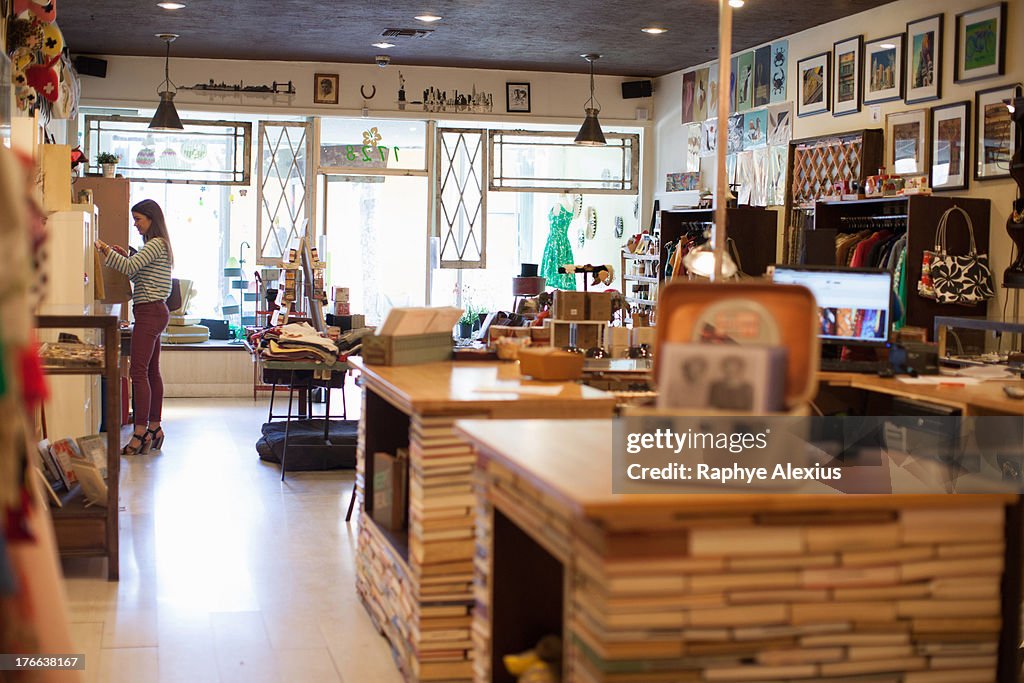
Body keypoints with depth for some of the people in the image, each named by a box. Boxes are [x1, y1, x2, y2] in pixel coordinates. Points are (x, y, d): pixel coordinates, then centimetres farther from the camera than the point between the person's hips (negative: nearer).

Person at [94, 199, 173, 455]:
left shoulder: (156, 244, -11)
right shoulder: (157, 245, 19)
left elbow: (130, 267, -23)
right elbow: (138, 275, 23)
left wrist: (105, 249, -19)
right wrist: (124, 255, 12)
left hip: (150, 312, -11)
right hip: (154, 312, 11)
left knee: (139, 372, -12)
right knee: (152, 371, 11)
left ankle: (140, 432, -14)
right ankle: (154, 429, 16)